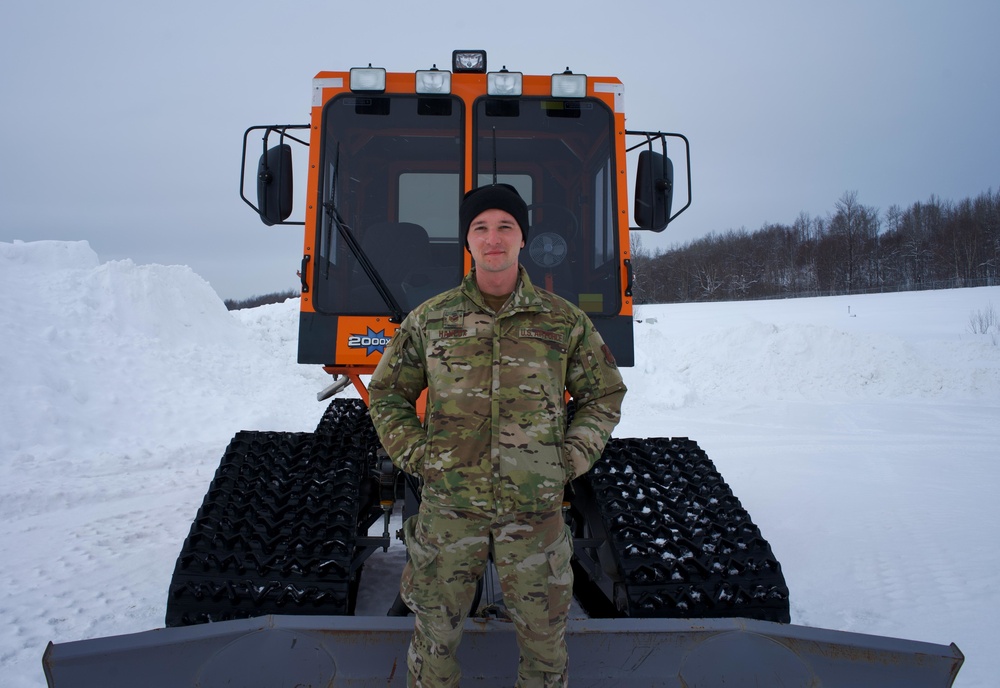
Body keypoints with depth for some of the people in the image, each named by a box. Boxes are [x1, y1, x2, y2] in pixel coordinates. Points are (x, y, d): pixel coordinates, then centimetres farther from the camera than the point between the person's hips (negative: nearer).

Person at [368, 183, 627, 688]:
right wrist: (416, 456, 0)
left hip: (535, 512, 0)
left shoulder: (565, 321, 3)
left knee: (543, 638, 14)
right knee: (435, 636, 14)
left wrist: (571, 459, 0)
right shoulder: (429, 320, 3)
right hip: (447, 508, 0)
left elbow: (604, 395, 12)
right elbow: (386, 395, 12)